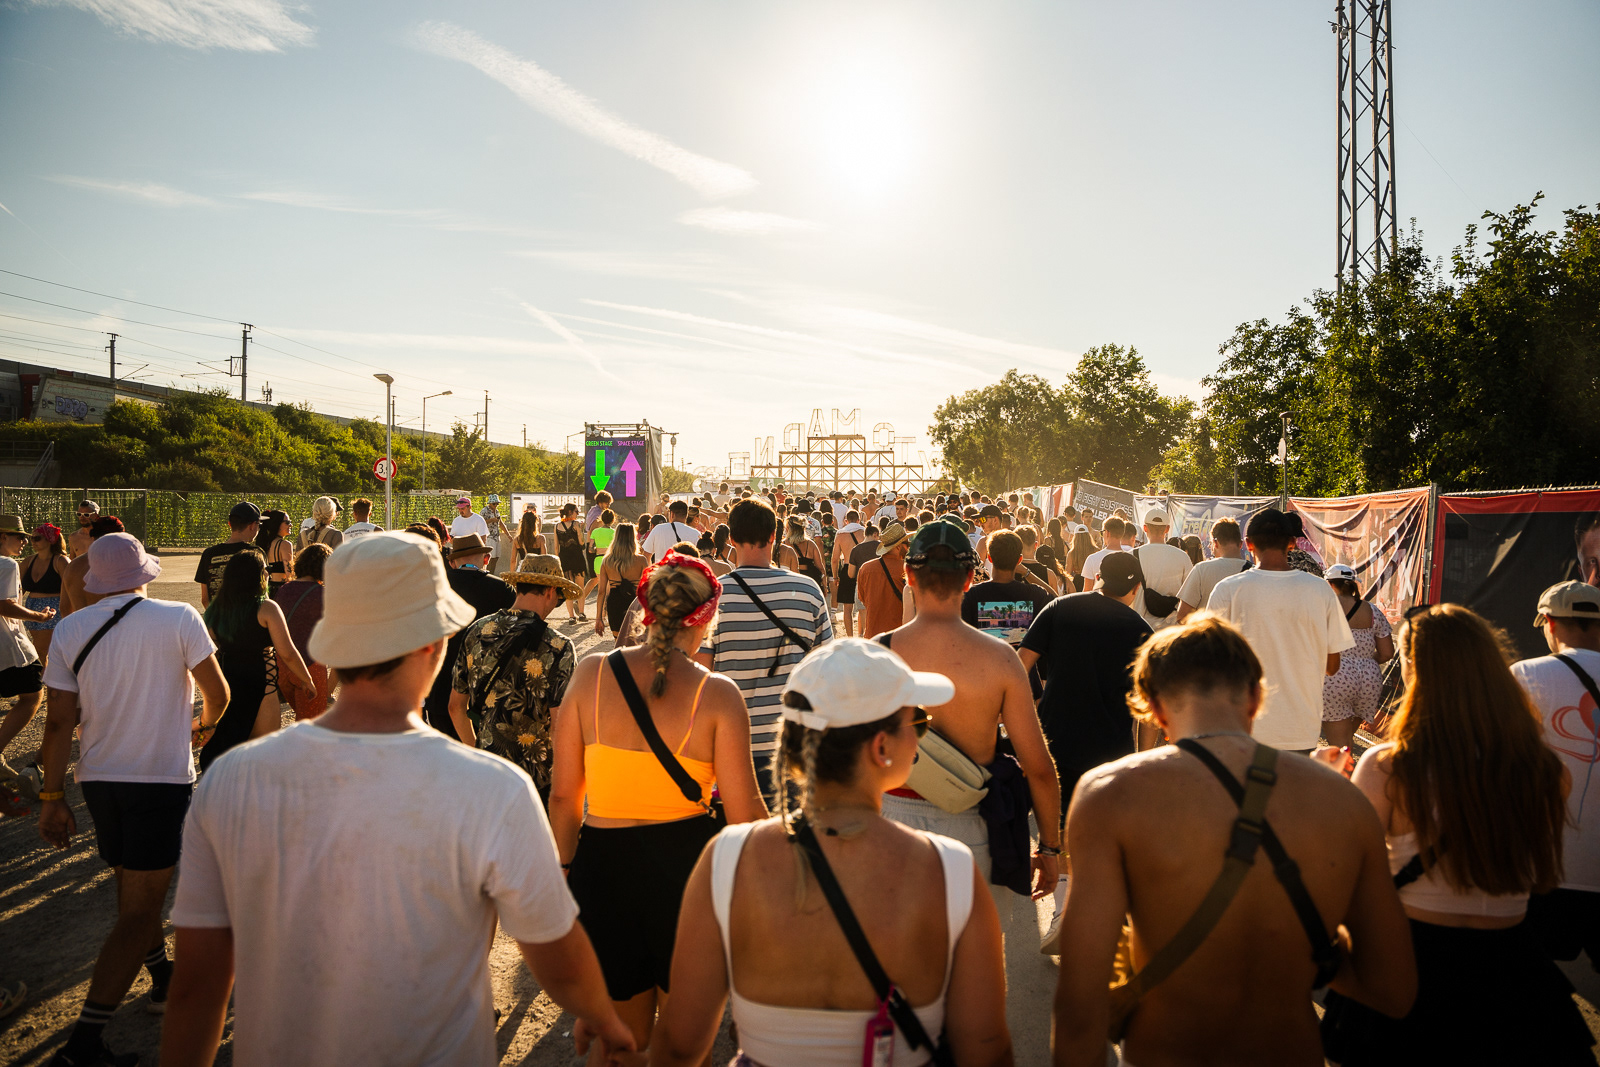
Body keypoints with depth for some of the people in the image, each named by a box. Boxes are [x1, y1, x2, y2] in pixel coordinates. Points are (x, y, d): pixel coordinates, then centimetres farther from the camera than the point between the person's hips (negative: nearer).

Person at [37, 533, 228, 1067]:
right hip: (162, 776, -5)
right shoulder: (179, 619, -13)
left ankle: (162, 978, 39)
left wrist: (53, 796, 5)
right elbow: (218, 693, -8)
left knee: (132, 887, 23)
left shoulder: (69, 630, -3)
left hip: (98, 777, 5)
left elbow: (60, 722, -3)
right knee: (139, 910, 0)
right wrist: (203, 723, 14)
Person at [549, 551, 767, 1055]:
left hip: (604, 863, 2)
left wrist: (566, 865, 14)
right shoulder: (718, 693, -12)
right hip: (687, 860, -1)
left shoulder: (591, 673, -6)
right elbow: (744, 813, -11)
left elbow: (564, 796, 0)